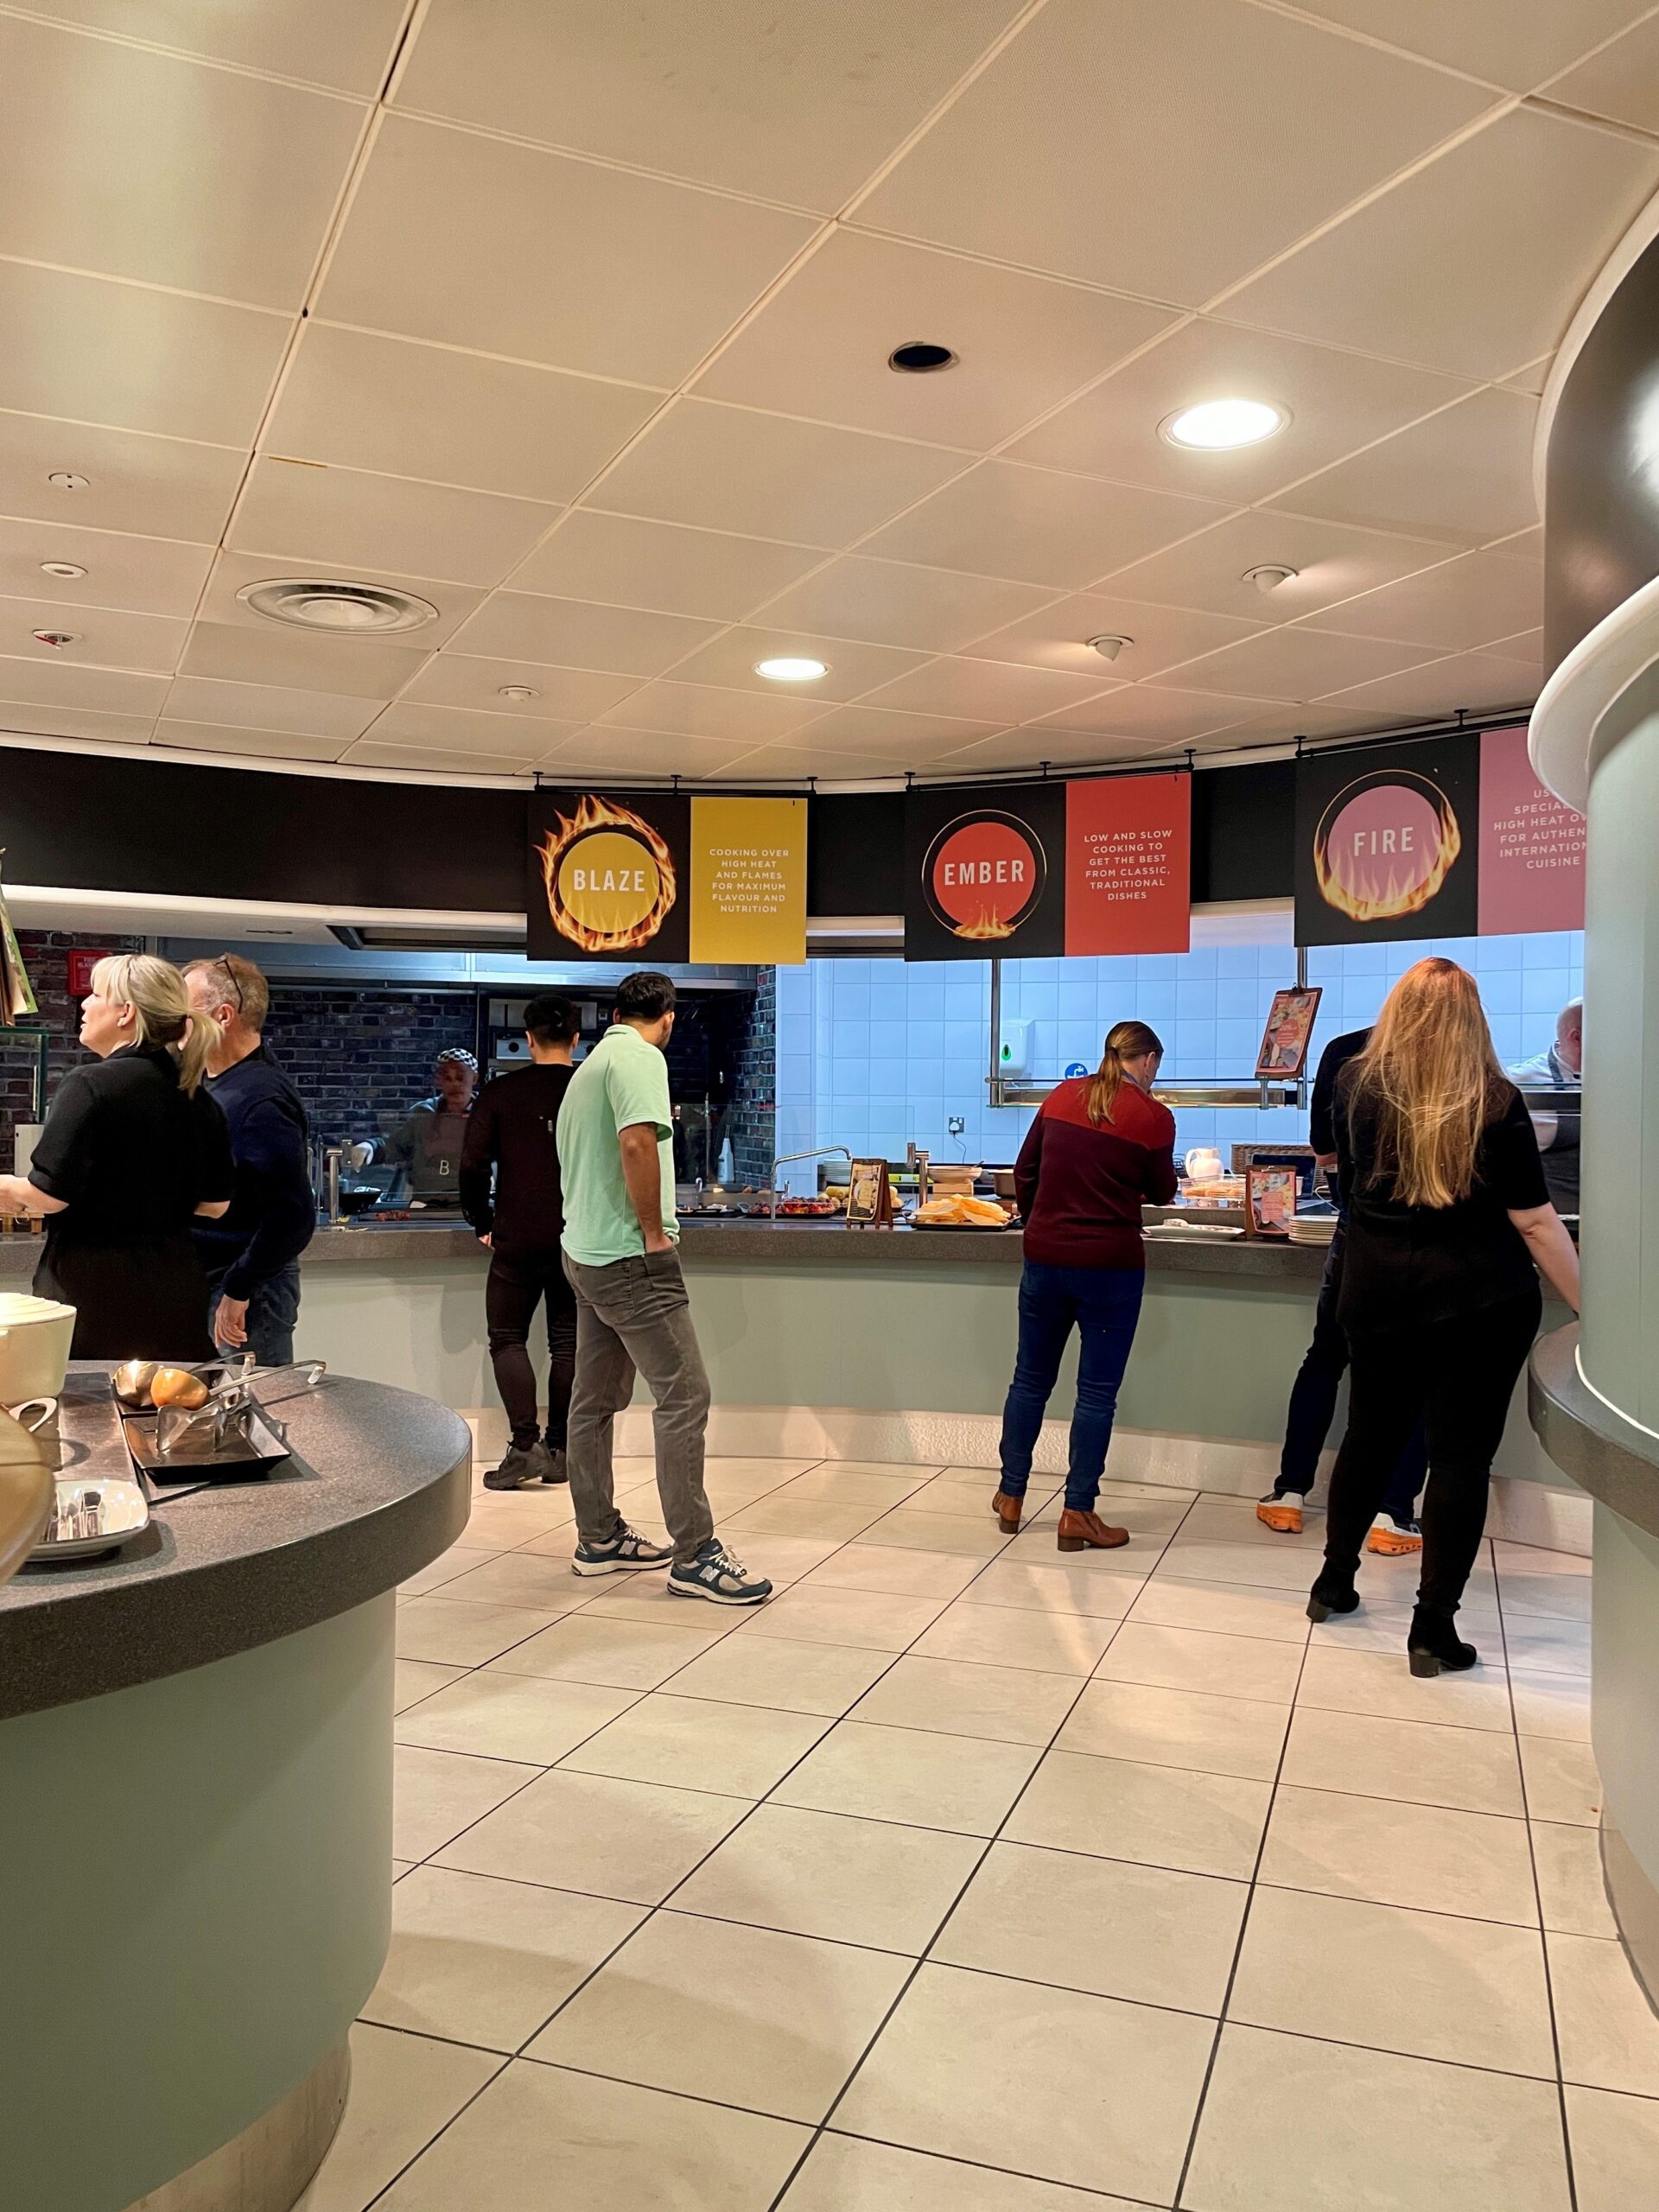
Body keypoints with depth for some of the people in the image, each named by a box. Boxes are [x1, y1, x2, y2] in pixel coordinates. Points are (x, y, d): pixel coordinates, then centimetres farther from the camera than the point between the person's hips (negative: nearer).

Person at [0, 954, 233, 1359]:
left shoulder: (89, 1085, -12)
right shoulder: (196, 1096, 7)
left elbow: (49, 1195, -14)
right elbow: (215, 1204, 11)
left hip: (94, 1286, -6)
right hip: (177, 1289, 6)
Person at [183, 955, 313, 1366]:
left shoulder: (258, 1099, -20)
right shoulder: (216, 1088, 12)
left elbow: (293, 1214, -26)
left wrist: (237, 1292, -21)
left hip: (247, 1298, -10)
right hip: (208, 1285, 10)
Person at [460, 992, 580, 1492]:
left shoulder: (500, 1093, -2)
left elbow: (472, 1166, -4)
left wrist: (484, 1225, 7)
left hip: (518, 1239, -2)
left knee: (508, 1339, 8)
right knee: (567, 1343, 10)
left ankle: (526, 1445, -4)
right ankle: (558, 1451, 13)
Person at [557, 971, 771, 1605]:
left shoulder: (592, 1063, 18)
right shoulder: (639, 1058, -12)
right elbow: (637, 1142, -27)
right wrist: (655, 1233, -18)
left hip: (586, 1254, 10)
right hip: (629, 1258, -10)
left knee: (594, 1400, 13)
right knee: (684, 1396, -7)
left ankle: (598, 1539, 22)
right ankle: (694, 1554, -4)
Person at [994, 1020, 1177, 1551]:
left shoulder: (1061, 1096, 5)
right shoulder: (1152, 1115, -7)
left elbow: (1025, 1173, 10)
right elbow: (1161, 1193, 5)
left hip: (1045, 1256, 4)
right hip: (1110, 1265, -4)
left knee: (1030, 1378, 16)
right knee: (1097, 1391, 5)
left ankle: (1011, 1496, 26)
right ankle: (1077, 1514, 10)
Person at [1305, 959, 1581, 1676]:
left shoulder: (1355, 1084, -2)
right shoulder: (1494, 1102, -11)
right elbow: (1536, 1222, -10)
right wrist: (1590, 1308, -2)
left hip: (1379, 1293, 3)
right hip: (1480, 1301, -3)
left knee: (1371, 1434, 19)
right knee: (1461, 1454, 5)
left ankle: (1334, 1582, 31)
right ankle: (1433, 1629, 8)